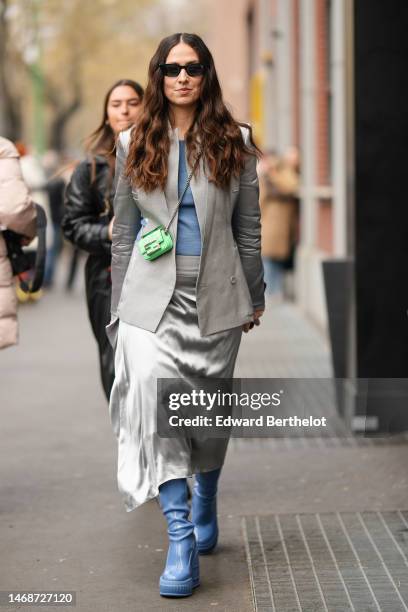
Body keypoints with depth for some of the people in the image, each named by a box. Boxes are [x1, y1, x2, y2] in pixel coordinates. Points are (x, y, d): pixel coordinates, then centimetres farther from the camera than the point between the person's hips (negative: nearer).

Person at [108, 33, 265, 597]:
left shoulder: (234, 142, 4)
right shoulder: (135, 144, 6)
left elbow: (248, 228, 8)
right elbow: (124, 232, 9)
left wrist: (254, 298, 9)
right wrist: (119, 308, 8)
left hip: (215, 297, 1)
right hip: (153, 298, 0)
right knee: (156, 406, -15)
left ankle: (204, 510, 37)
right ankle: (181, 542, -16)